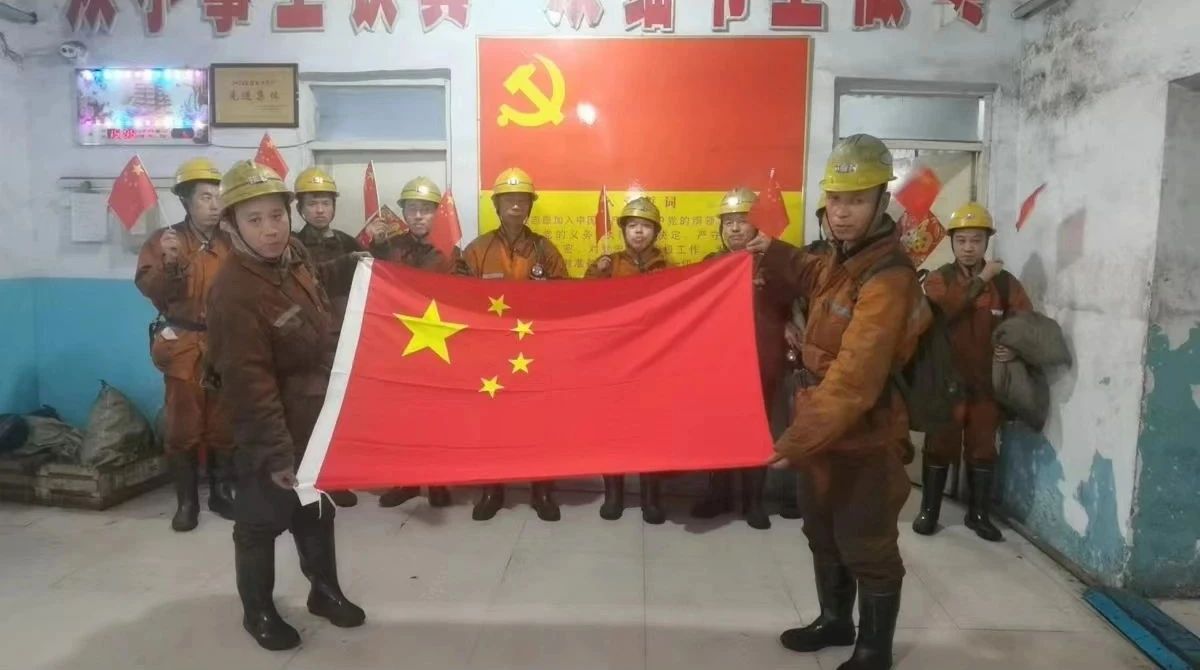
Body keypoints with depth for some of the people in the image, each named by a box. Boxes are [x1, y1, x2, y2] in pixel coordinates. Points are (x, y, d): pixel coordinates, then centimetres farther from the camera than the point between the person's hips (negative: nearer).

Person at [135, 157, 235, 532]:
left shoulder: (230, 243, 8)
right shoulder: (163, 240, 1)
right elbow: (150, 289, -10)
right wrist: (169, 263, -25)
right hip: (184, 344, -2)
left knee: (223, 423, 10)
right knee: (184, 425, 1)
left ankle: (221, 492, 22)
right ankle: (186, 500, 12)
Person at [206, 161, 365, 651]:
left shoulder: (293, 255, -4)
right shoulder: (234, 294, -28)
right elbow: (250, 385, -29)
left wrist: (353, 264, 20)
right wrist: (276, 453, -28)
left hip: (316, 419, 8)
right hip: (273, 433, -8)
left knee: (317, 509, 23)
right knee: (262, 520, 12)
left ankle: (325, 590, 42)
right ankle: (258, 611, 33)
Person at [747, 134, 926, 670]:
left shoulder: (889, 279, -26)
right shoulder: (834, 255, 1)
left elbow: (854, 380, -34)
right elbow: (807, 280, 27)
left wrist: (796, 439, -38)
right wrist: (774, 254, 10)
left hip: (864, 437, -9)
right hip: (822, 424, 9)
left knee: (867, 550, 8)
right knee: (823, 535, 23)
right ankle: (834, 621, 44)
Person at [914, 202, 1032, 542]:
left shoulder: (1005, 282, 3)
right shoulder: (939, 279, -3)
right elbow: (938, 312, -24)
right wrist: (980, 280, -21)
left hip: (986, 382, 2)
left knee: (982, 448, 12)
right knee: (940, 446, 6)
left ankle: (979, 513, 26)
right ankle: (928, 511, 18)